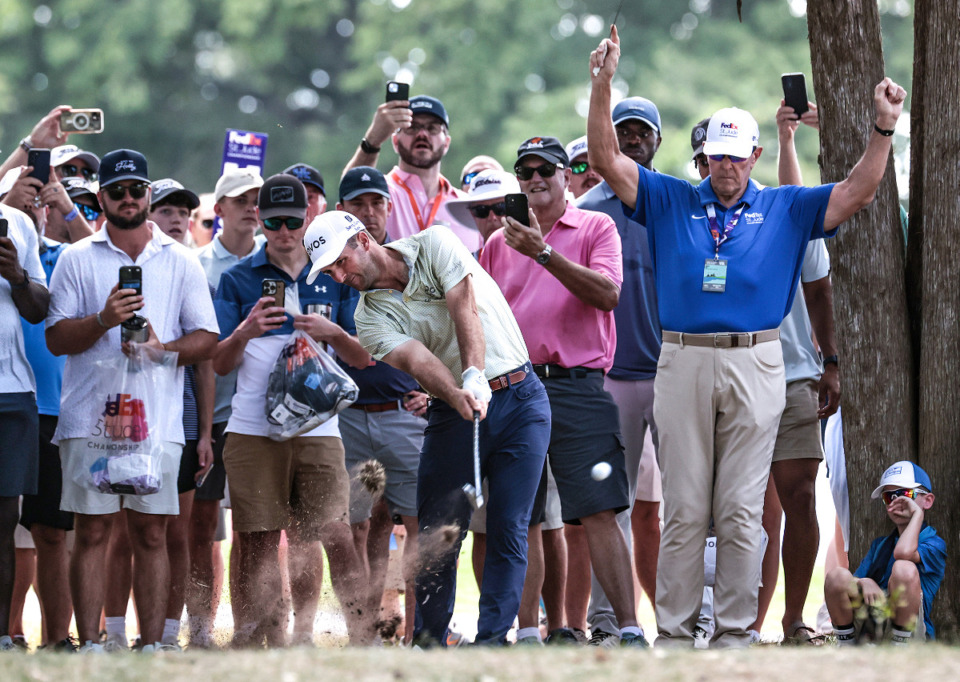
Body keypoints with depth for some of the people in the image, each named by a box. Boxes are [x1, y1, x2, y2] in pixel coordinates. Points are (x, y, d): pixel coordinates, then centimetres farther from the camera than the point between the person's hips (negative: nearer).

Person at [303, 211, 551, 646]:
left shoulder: (434, 246, -3)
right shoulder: (371, 316, -1)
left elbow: (465, 311, -18)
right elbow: (417, 361, -19)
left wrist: (475, 377, -34)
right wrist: (457, 395, -40)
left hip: (519, 397, -2)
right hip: (453, 412, 2)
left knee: (508, 529, -6)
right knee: (437, 533, -1)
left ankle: (491, 639, -4)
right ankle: (429, 642, 11)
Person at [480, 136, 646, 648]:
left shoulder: (596, 228, 6)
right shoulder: (499, 243, 18)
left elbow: (607, 294, -11)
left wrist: (544, 253, -17)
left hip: (576, 386, -4)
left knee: (599, 512, -11)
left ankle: (629, 628, -14)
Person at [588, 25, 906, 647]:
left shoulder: (785, 210, 11)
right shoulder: (670, 201, 10)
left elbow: (857, 192, 5)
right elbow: (606, 161, 3)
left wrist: (884, 128, -8)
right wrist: (603, 85, -9)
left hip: (755, 366, 0)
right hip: (683, 363, 0)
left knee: (741, 511, 1)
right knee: (683, 508, 2)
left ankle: (735, 631, 5)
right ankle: (674, 632, 5)